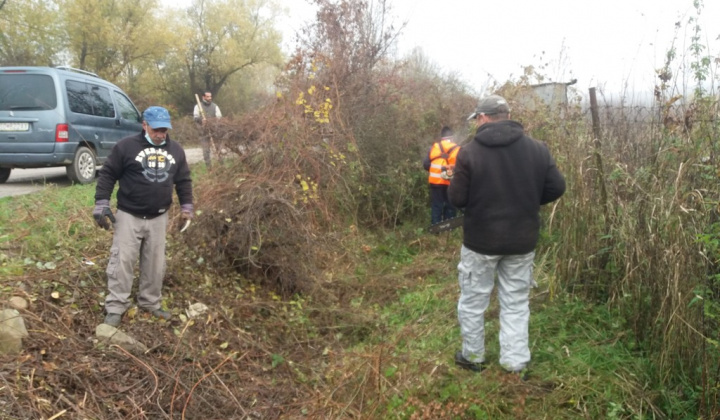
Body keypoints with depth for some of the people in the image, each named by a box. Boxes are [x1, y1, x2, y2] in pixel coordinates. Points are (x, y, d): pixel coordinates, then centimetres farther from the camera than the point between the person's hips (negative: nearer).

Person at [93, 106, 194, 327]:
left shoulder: (176, 150, 5)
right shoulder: (126, 146, -9)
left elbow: (184, 180, 15)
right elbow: (107, 175, -5)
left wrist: (187, 207, 11)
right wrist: (102, 205, -9)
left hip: (159, 218, 4)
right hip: (129, 216, -4)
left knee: (155, 264, 11)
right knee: (122, 262, -2)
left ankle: (150, 303, 25)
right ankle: (115, 308, 7)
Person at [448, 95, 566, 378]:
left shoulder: (469, 152, -13)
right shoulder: (537, 149, -3)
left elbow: (457, 199, -11)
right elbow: (556, 187, 0)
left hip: (481, 240, -3)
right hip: (522, 241, 3)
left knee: (473, 301, 15)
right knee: (516, 303, 15)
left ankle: (473, 356, 28)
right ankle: (516, 364, 19)